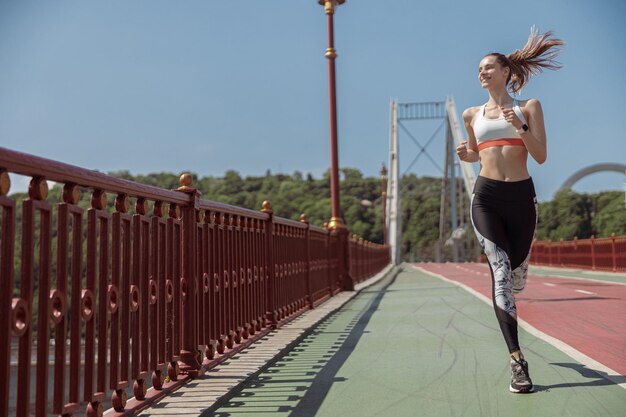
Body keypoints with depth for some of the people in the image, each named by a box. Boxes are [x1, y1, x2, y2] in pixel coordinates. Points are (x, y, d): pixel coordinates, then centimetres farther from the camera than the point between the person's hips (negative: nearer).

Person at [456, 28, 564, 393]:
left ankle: (505, 304, 50)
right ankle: (518, 361, -19)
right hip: (486, 198, 0)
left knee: (516, 274, 9)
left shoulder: (529, 107, 6)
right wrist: (466, 155, 5)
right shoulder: (473, 115, 13)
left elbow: (541, 157, -3)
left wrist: (521, 126, -17)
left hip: (521, 197, 0)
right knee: (500, 269, -17)